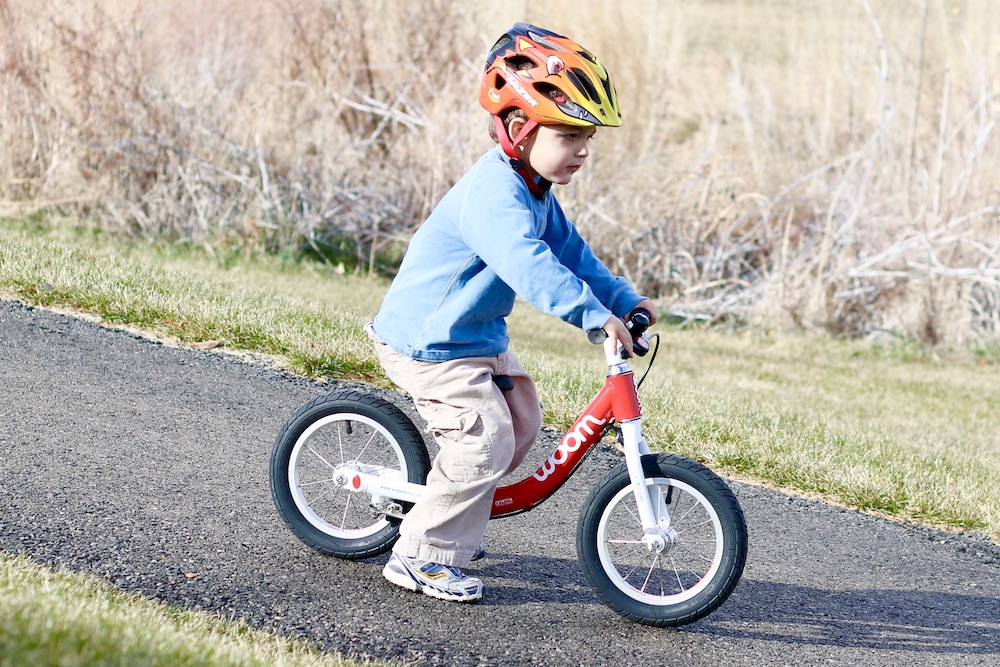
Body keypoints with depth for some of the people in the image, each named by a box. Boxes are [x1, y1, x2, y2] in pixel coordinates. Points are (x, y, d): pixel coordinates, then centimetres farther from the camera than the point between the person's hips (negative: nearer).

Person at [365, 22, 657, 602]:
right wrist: (594, 314, -49)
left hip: (479, 336, 10)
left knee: (521, 420, 13)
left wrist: (625, 298, 1)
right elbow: (528, 265, -43)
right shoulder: (494, 195, -29)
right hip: (430, 340, -10)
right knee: (484, 440, -15)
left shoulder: (534, 191, 6)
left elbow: (570, 251, 13)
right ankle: (423, 556, -4)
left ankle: (452, 519, 28)